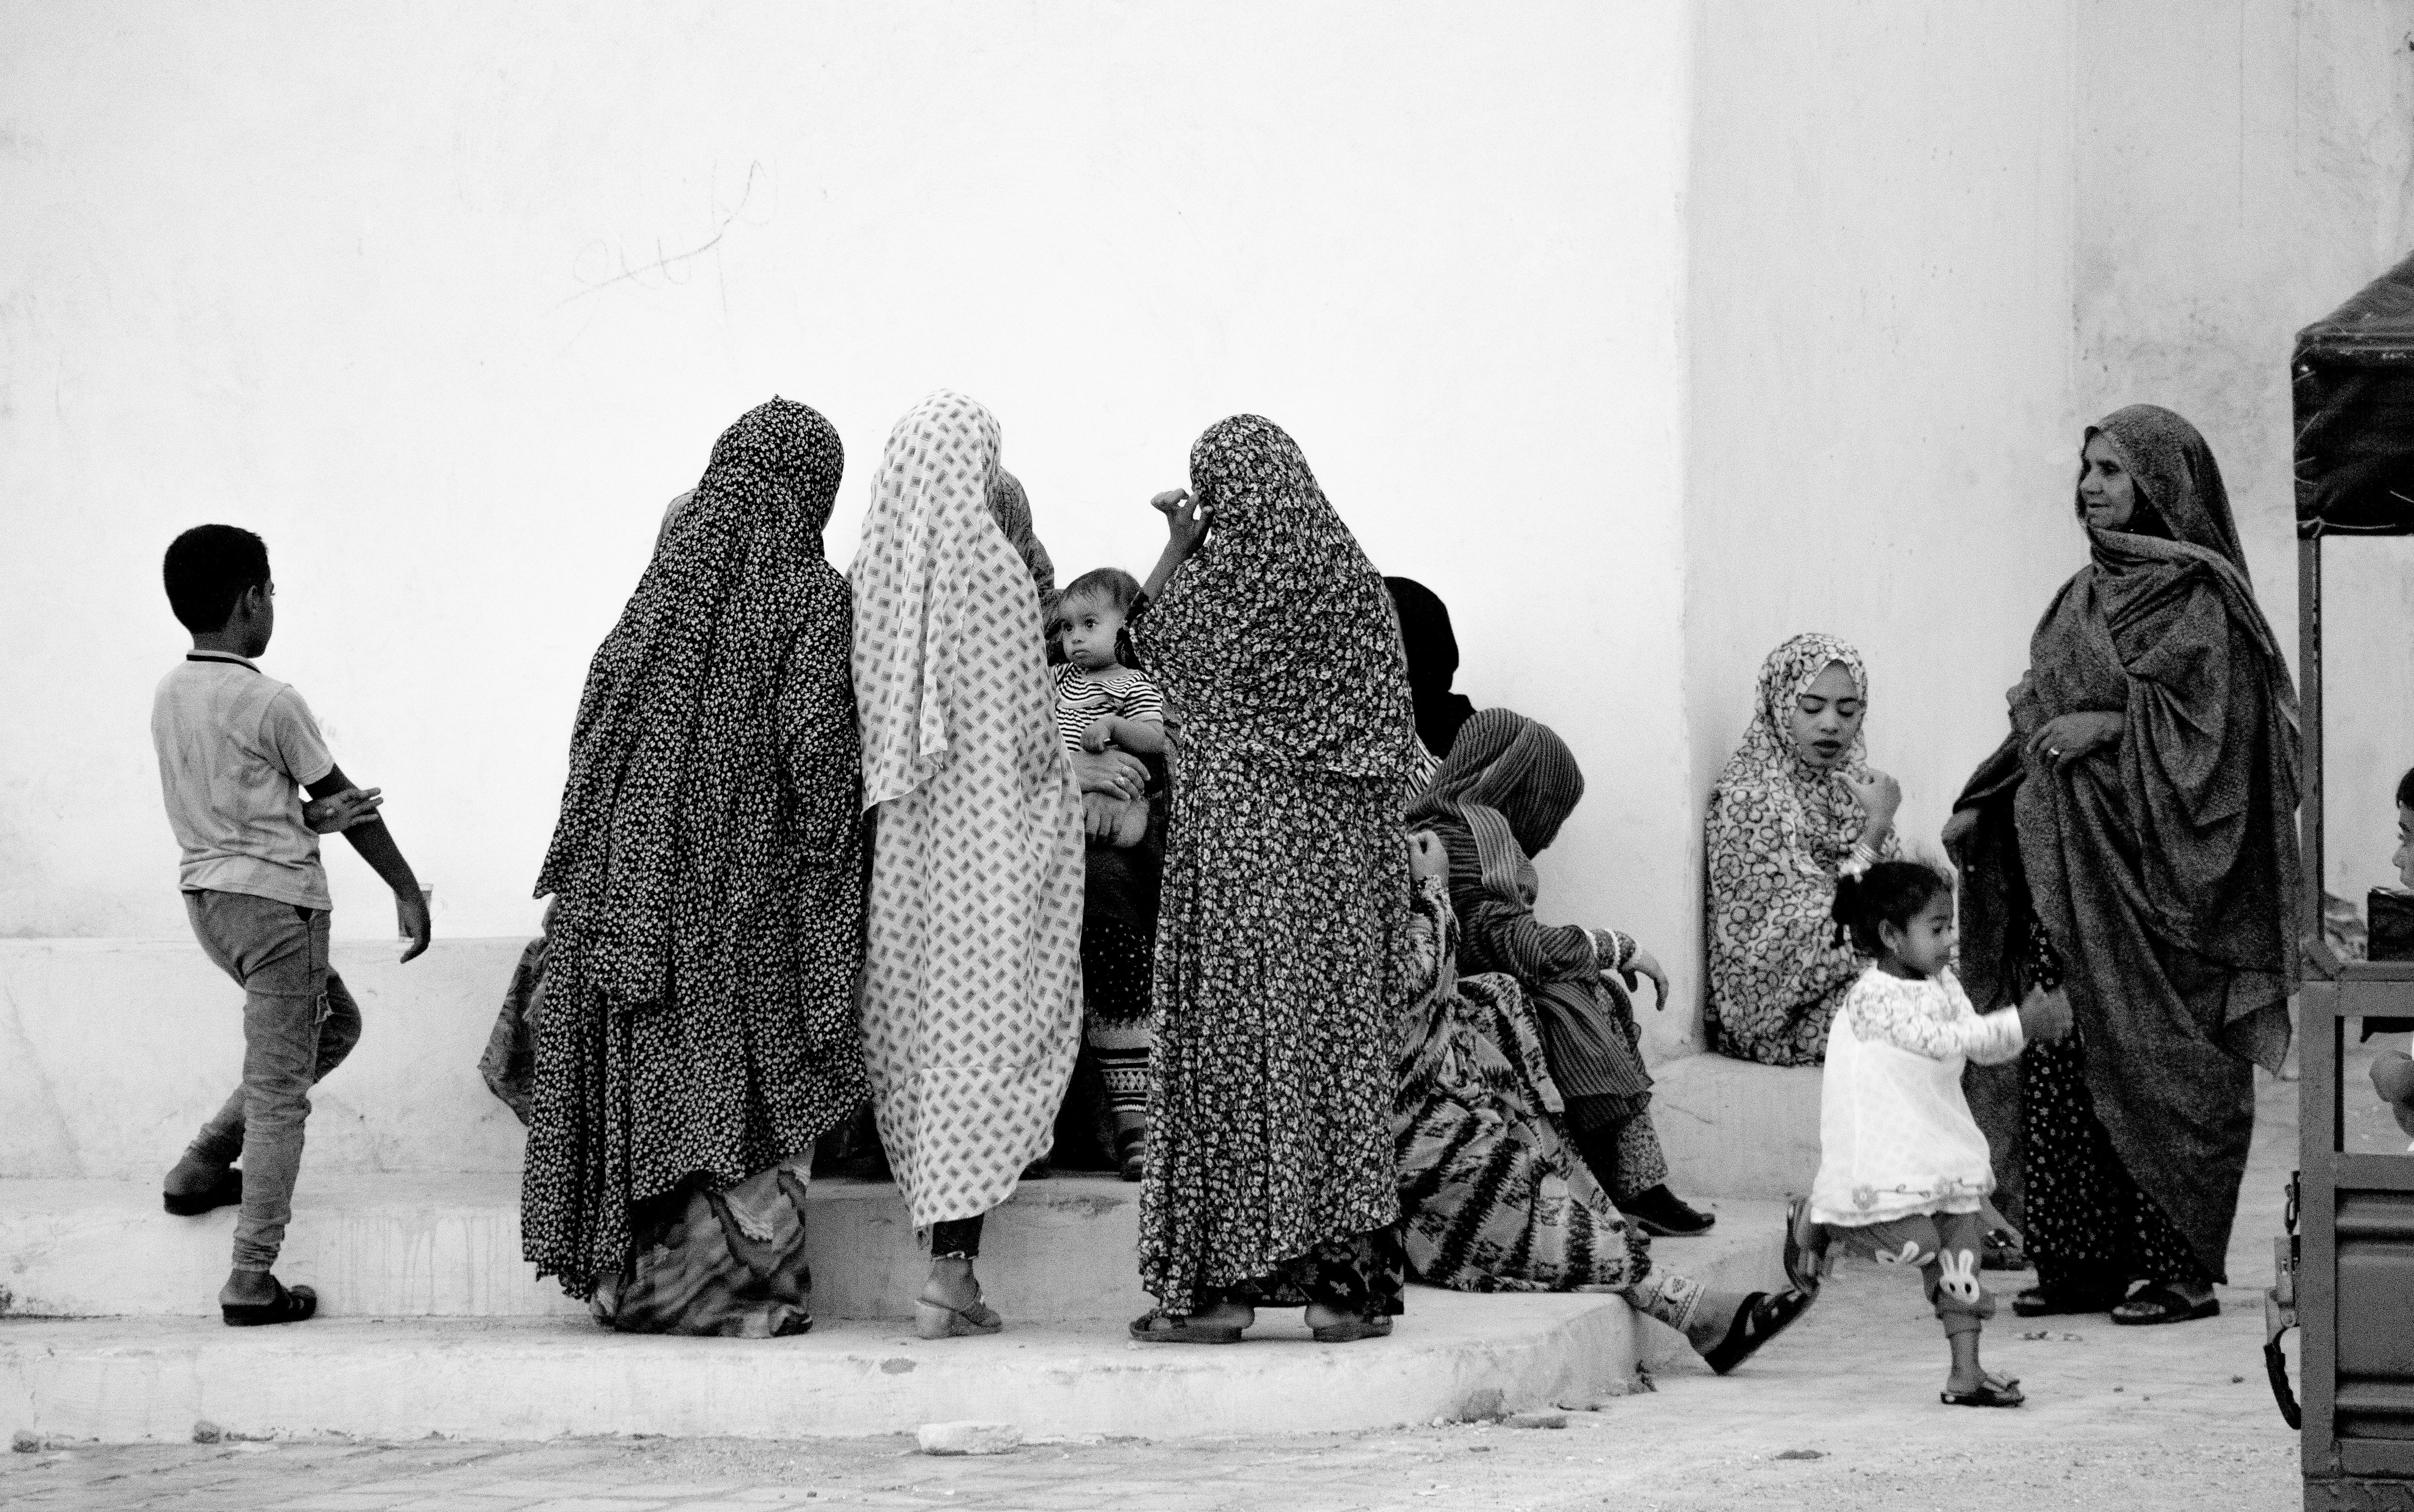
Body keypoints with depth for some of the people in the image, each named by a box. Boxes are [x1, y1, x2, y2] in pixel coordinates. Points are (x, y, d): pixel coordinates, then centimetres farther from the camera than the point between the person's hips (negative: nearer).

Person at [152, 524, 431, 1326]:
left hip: (206, 895, 8)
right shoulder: (271, 704, -16)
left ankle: (202, 1167, 21)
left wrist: (312, 818, -3)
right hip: (275, 900, -8)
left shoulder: (169, 694, 5)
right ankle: (252, 1282, -4)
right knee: (279, 1093, -2)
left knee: (334, 1027, 26)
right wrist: (408, 891, 6)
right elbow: (347, 799, -6)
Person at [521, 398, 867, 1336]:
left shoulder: (669, 574, 6)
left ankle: (630, 1277, 14)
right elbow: (813, 742, -14)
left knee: (654, 1073, 12)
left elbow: (599, 712, 7)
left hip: (635, 866, 5)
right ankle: (726, 1286, -1)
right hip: (747, 876, -5)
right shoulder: (811, 593, -7)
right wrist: (821, 879, -4)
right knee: (750, 1082, 2)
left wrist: (600, 866, 13)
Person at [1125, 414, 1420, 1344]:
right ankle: (1344, 1276, 5)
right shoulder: (1352, 576, 3)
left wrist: (1176, 544, 15)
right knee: (1338, 1035, 6)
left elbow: (1153, 644, 9)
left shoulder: (1220, 575, -9)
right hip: (1338, 853, 4)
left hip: (1236, 837, -4)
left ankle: (1220, 1285, 1)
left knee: (1232, 1039, 0)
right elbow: (1386, 727, 4)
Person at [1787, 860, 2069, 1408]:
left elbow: (1978, 1045, 8)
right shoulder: (1874, 998, -18)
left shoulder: (1942, 986, 9)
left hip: (1940, 1139, 8)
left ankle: (1966, 1372, 3)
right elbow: (1939, 1040, -28)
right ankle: (1817, 1223, 14)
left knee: (1961, 1242, 2)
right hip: (1883, 1153, -8)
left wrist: (2029, 1025, -13)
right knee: (1912, 1244, -13)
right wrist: (2018, 1024, -31)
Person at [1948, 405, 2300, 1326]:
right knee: (2058, 1074, 4)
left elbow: (2211, 722, -15)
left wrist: (2108, 725, -18)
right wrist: (1981, 811, 9)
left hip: (2143, 869, -7)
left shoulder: (2198, 598, -6)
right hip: (2061, 868, 7)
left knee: (2153, 1070, -5)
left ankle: (2181, 1269, 0)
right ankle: (2083, 1261, 9)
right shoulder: (2084, 595, 17)